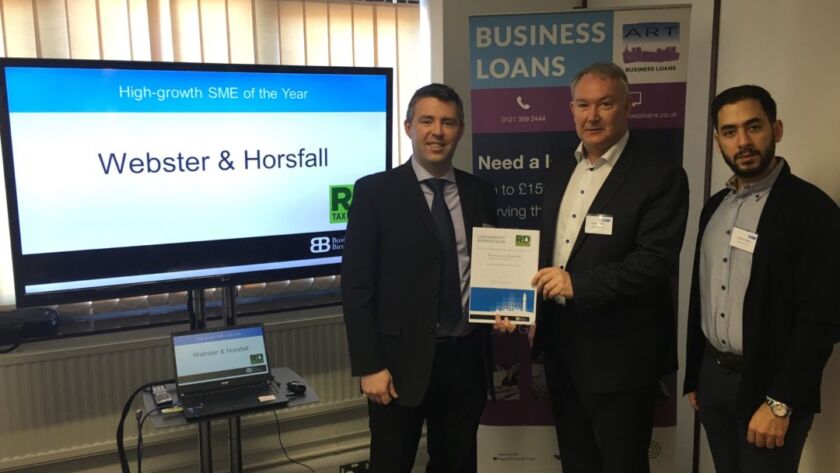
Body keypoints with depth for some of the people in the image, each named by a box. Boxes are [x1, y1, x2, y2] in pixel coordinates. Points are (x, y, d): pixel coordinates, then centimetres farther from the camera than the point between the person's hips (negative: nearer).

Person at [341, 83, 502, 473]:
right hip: (402, 359, -3)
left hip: (467, 357, 4)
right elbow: (357, 284, -9)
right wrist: (368, 366, -13)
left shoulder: (481, 192, 7)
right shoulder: (375, 192, -6)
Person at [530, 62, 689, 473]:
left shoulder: (660, 174, -13)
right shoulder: (561, 168, 10)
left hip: (620, 352, -6)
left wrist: (578, 283, -27)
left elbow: (657, 261, -21)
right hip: (560, 342, 7)